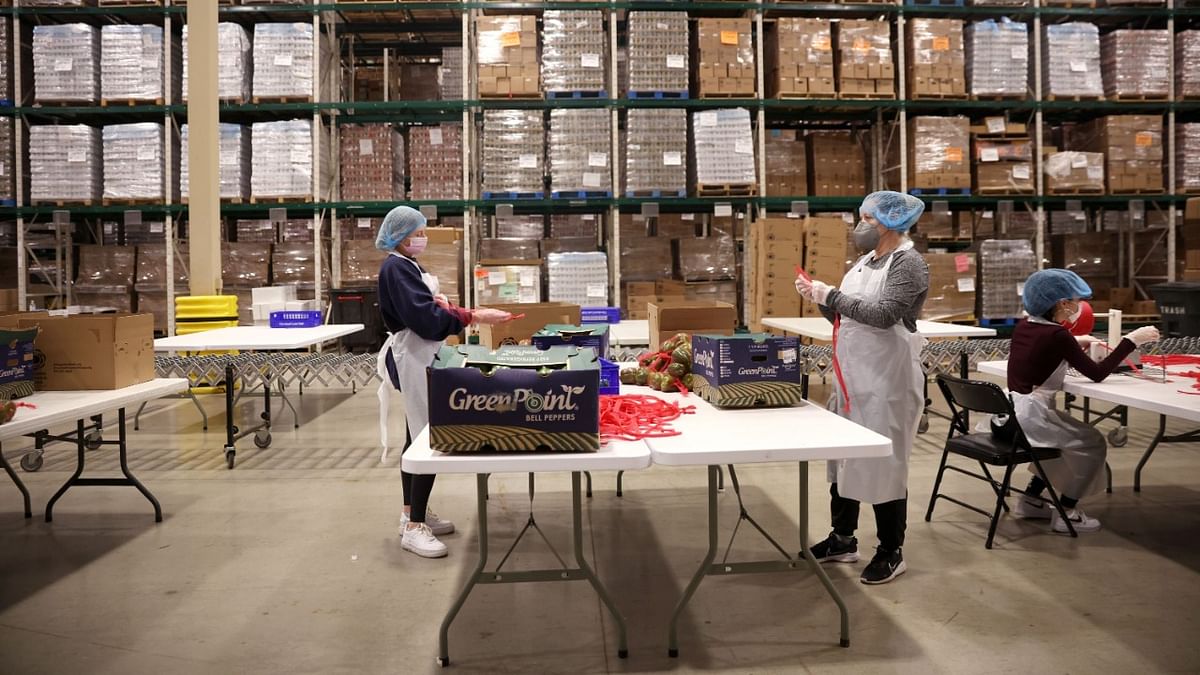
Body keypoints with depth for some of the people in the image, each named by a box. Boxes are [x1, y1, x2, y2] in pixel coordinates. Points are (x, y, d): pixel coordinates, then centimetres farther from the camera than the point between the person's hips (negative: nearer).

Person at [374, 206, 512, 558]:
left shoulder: (404, 265, 16)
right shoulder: (396, 268, -15)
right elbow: (425, 317, -24)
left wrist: (437, 303, -1)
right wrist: (473, 317, -26)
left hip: (418, 357, 11)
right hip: (413, 359, -11)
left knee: (417, 437, 15)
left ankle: (413, 514, 25)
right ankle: (414, 528, -8)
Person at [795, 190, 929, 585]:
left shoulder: (908, 264, -10)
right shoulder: (864, 262, 16)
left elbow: (883, 314, -23)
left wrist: (833, 296, -16)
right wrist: (820, 297, 3)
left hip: (886, 379, -9)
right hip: (851, 376, 9)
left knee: (882, 463, -1)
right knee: (843, 456, 13)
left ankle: (891, 552, 13)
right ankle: (843, 539, 27)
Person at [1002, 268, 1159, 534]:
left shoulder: (1023, 326, 7)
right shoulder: (1057, 335, -15)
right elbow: (1097, 374, -9)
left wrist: (1073, 344, 21)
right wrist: (1132, 340, -5)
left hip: (1008, 415, 8)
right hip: (1028, 418, -8)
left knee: (1072, 439, 29)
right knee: (1092, 443, 10)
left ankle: (1031, 500, 31)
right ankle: (1066, 513, 14)